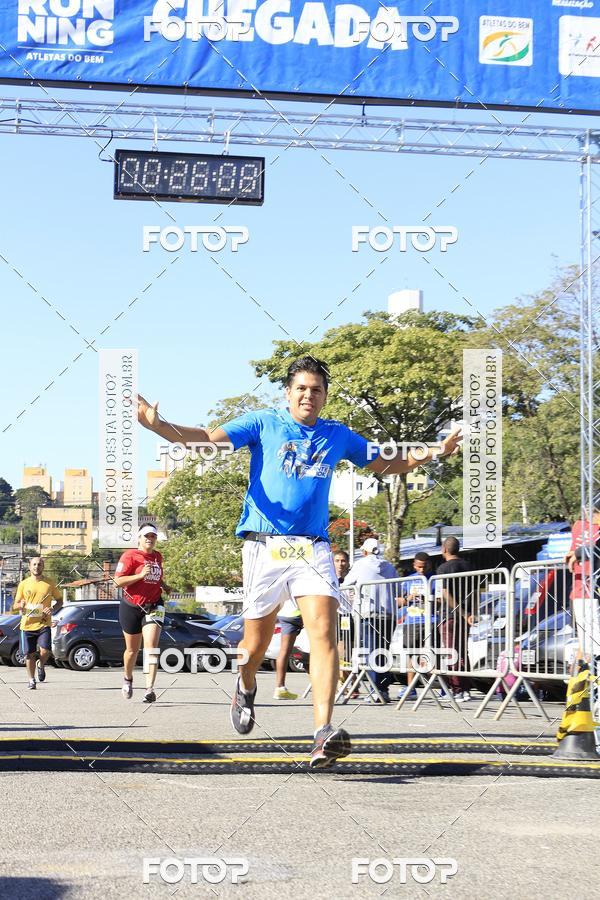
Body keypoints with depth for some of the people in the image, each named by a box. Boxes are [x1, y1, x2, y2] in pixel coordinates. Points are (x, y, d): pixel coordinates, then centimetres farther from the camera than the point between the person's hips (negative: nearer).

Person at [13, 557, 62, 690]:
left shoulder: (50, 583, 5)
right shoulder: (23, 584, 7)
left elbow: (60, 600, 13)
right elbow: (15, 606, 10)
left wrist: (52, 609, -8)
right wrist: (21, 605, -14)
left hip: (44, 624, -1)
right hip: (27, 624, 1)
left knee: (45, 650, -17)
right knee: (29, 654, 4)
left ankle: (41, 666, 17)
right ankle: (31, 680, 22)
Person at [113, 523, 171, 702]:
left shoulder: (158, 557, 11)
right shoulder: (130, 556, -8)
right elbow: (118, 581, -16)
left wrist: (163, 586, 11)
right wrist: (141, 575, -24)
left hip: (153, 607, 3)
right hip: (131, 607, -3)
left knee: (151, 647, -14)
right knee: (132, 649, 12)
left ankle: (150, 689, -20)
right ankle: (128, 679, 41)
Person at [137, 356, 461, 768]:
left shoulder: (338, 435, 13)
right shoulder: (264, 423, 3)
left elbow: (385, 464, 26)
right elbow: (208, 438, -8)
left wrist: (433, 453, 13)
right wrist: (156, 425, -24)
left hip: (313, 548, 1)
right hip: (265, 545, -1)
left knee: (324, 631, -18)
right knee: (258, 639, 9)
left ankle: (324, 734, -27)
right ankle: (246, 688, 45)